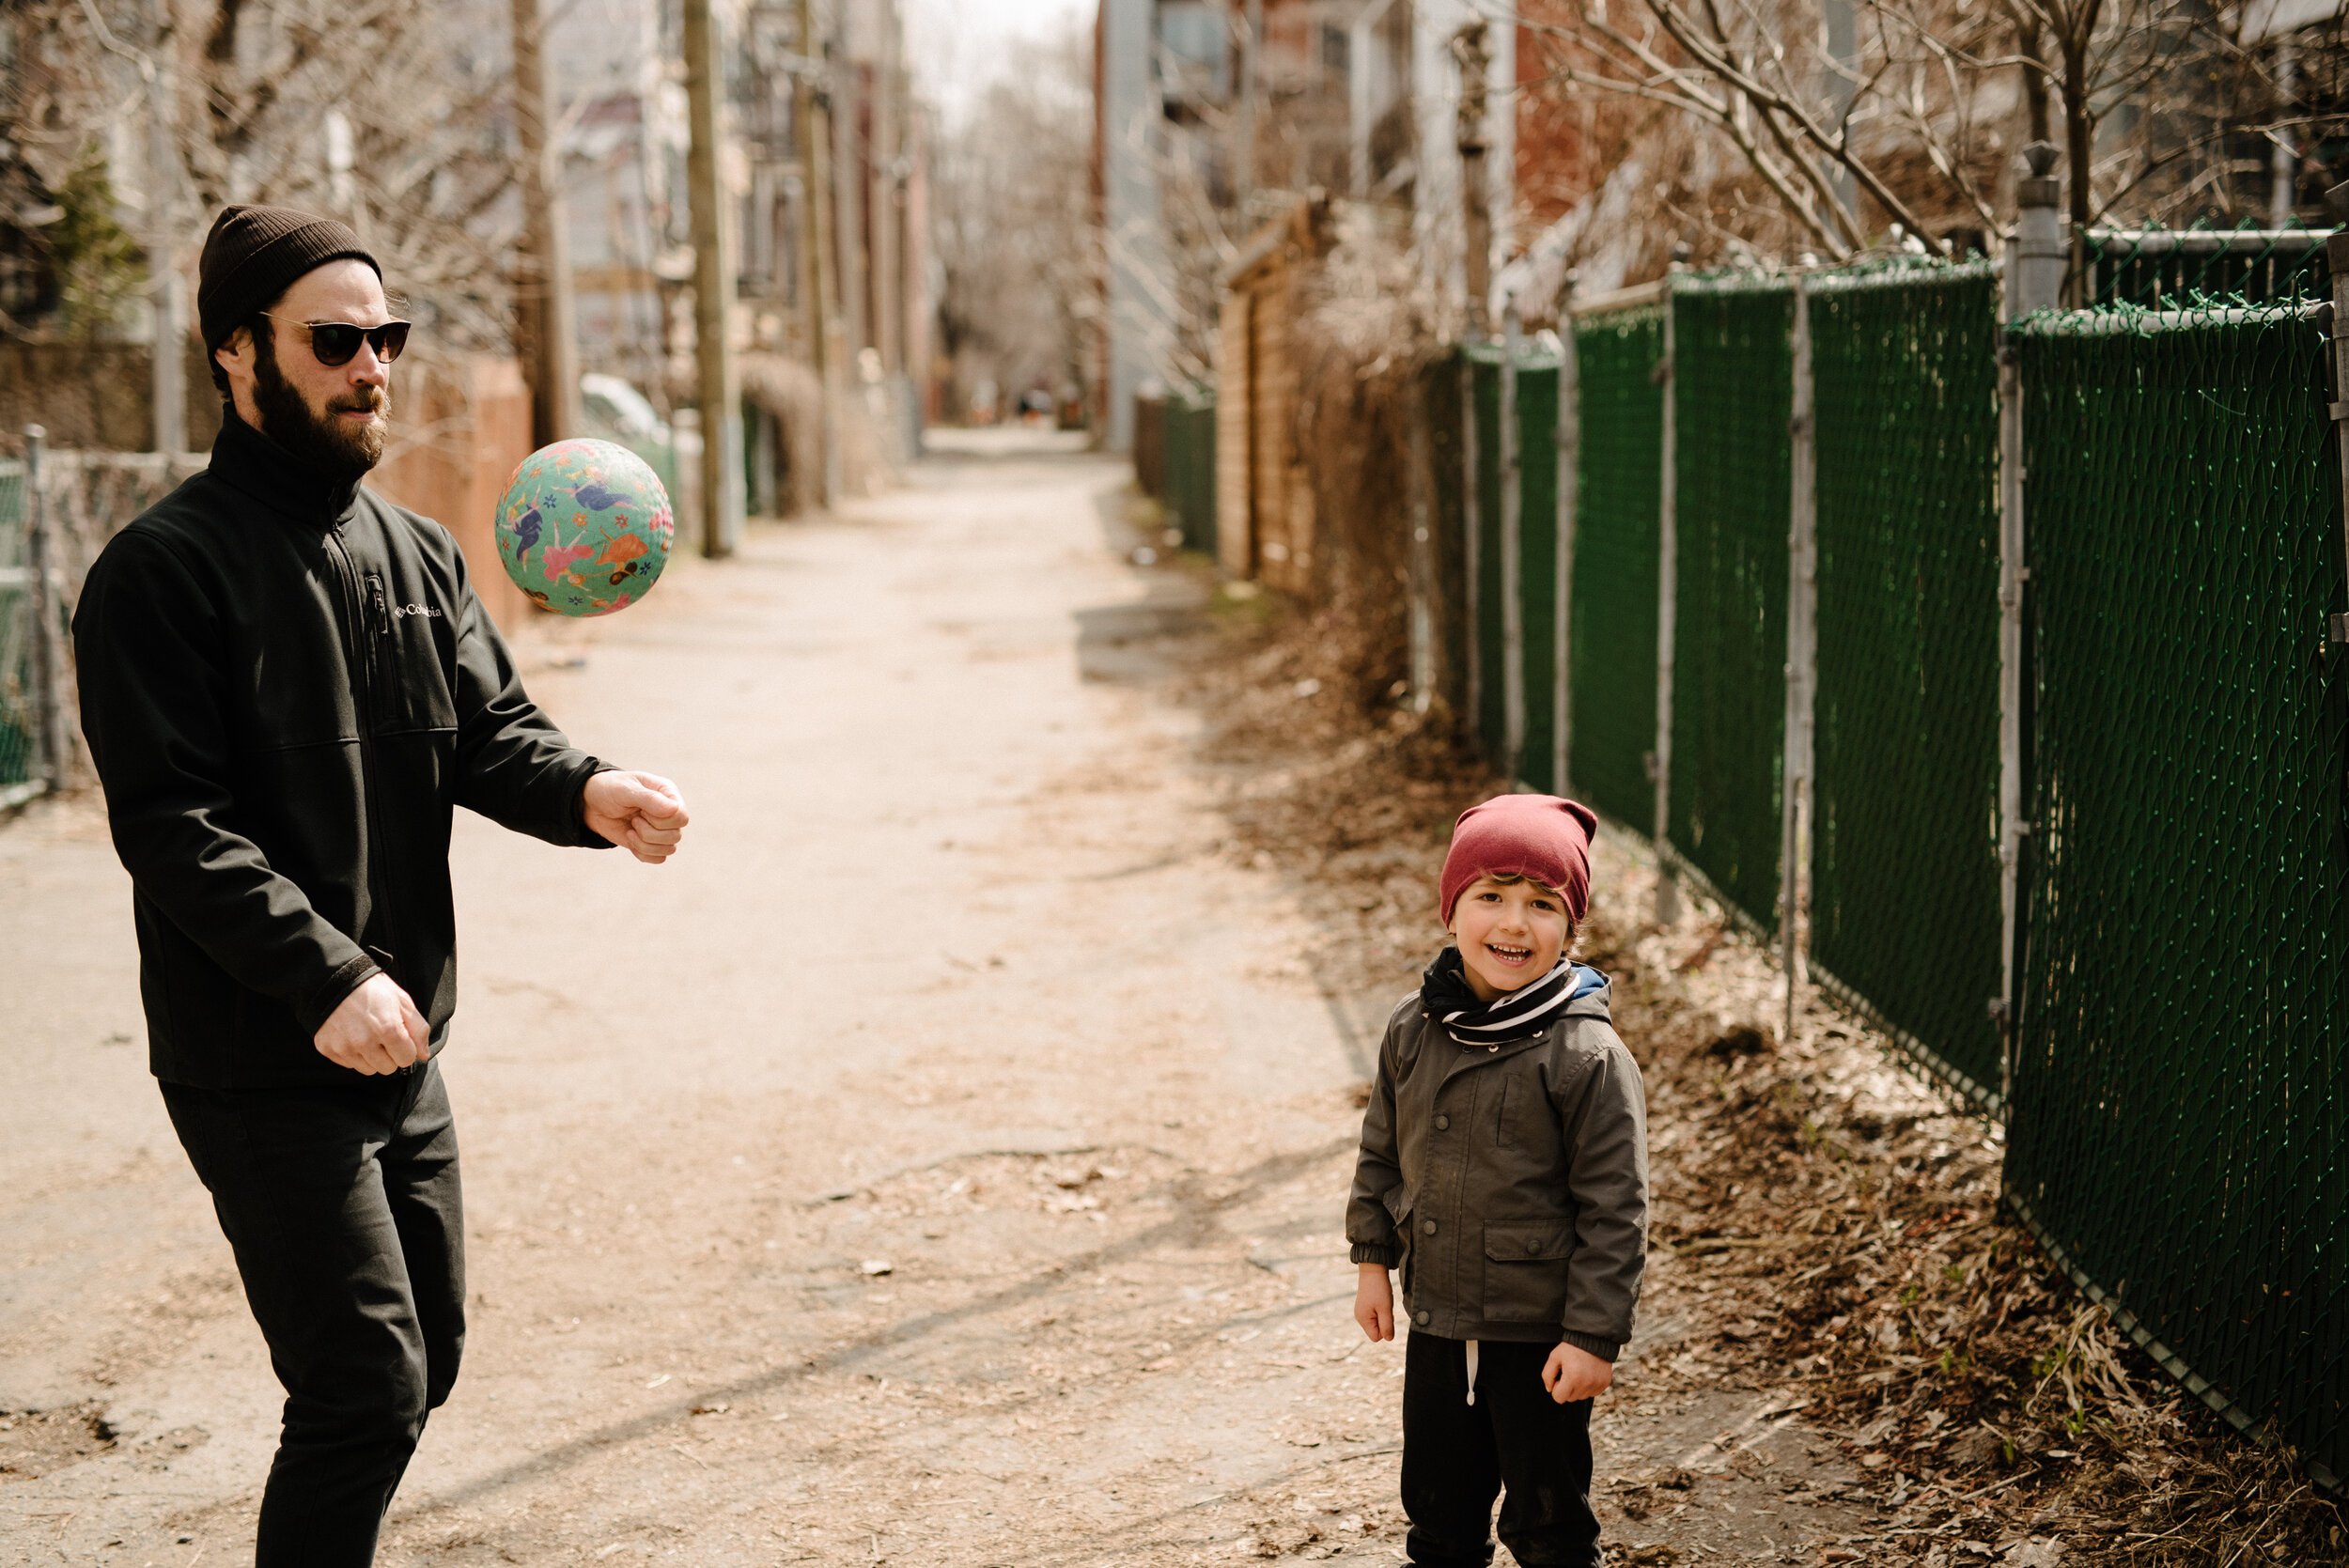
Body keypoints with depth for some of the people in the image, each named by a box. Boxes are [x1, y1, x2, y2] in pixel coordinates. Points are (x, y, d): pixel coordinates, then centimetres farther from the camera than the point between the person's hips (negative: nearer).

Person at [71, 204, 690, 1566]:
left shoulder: (420, 556, 11)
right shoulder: (166, 570, -12)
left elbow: (490, 732, 4)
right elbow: (170, 824, -18)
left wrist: (586, 790, -18)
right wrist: (326, 976, -27)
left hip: (404, 1045, 8)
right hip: (260, 1069, -7)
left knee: (423, 1362, 16)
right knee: (369, 1386, -8)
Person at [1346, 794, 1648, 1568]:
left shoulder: (1588, 1057, -19)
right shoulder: (1413, 1030, -3)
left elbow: (1614, 1208, -16)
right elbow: (1381, 1149, 12)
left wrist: (1594, 1335, -15)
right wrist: (1374, 1259, 11)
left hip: (1540, 1331, -5)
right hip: (1436, 1320, 5)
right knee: (1438, 1498, 20)